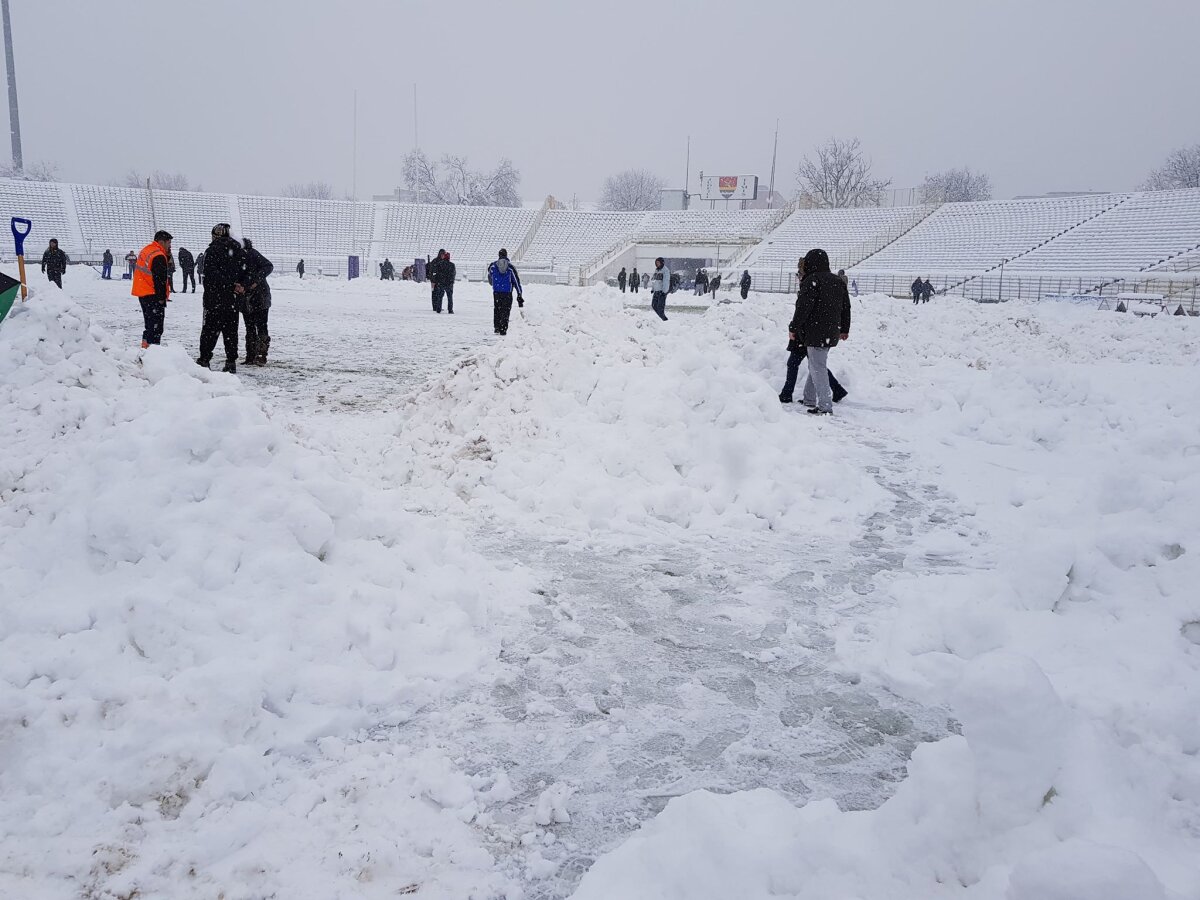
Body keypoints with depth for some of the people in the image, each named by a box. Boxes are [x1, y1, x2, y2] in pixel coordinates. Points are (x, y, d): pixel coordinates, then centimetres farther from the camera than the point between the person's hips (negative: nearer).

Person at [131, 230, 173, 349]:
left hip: (142, 293, 10)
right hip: (152, 295, -10)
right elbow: (160, 279, -20)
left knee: (150, 325, 19)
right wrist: (162, 298, -16)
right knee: (156, 327, -8)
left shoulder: (146, 250, 13)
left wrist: (167, 255, 2)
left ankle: (145, 348, 26)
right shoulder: (158, 256, -18)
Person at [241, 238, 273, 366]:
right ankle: (251, 357, 14)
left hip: (260, 297, -7)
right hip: (246, 299, 7)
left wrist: (256, 280, -24)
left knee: (261, 327, -6)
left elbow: (268, 266, -17)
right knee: (250, 328, 9)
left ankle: (261, 356, -2)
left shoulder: (251, 253, -12)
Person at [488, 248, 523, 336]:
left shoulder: (492, 266, 1)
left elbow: (490, 278, 20)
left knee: (497, 310, 16)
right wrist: (520, 296, 2)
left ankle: (497, 328, 16)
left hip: (496, 292, 1)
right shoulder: (511, 267, -3)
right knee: (505, 311, 4)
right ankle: (503, 329, -1)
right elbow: (517, 282, -2)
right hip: (507, 292, -1)